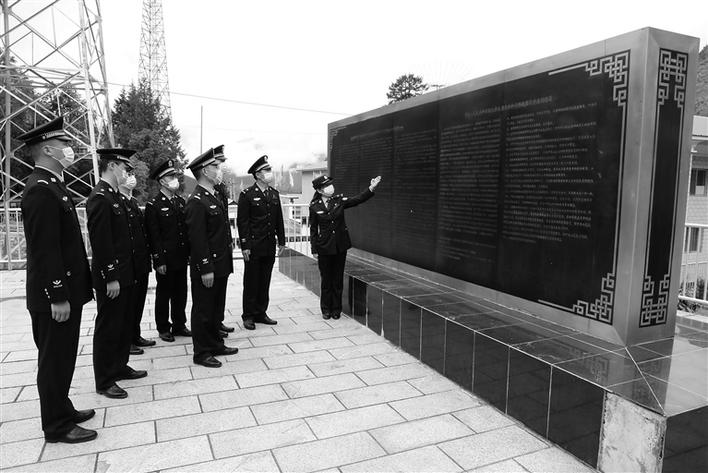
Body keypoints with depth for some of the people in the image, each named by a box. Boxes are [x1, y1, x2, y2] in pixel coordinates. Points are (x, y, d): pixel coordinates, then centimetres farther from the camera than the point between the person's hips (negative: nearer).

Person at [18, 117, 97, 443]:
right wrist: (57, 296, -21)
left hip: (66, 292, 10)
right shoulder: (41, 191, -19)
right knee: (54, 359, 4)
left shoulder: (52, 186, 12)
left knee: (61, 358, 20)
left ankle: (62, 409, 35)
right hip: (54, 296, -10)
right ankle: (57, 426, 17)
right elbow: (44, 250, -23)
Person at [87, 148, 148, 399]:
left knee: (124, 324, 19)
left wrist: (128, 273, 16)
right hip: (111, 277, -10)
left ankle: (119, 367, 34)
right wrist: (111, 278, -21)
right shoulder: (99, 198, -17)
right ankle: (104, 382, 15)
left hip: (123, 275, 10)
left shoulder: (114, 196, 12)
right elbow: (100, 241, -22)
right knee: (108, 327, 2)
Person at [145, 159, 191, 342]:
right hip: (165, 260, -5)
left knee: (181, 293, 13)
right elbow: (153, 236, -11)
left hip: (181, 258, 6)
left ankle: (179, 325, 27)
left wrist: (189, 252, 8)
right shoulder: (153, 205, -9)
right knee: (164, 294, 8)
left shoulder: (181, 201, 9)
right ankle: (163, 329, 21)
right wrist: (159, 261, -14)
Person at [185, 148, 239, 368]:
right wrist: (206, 269, -21)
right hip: (206, 269, -9)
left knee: (216, 308, 19)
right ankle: (202, 353, 16)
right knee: (203, 310, 4)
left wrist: (224, 264, 17)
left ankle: (216, 344, 32)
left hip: (220, 265, 9)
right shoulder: (196, 202, -18)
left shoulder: (213, 198, 13)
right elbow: (197, 239, -21)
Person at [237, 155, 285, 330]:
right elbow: (242, 222, -9)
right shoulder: (247, 194, -7)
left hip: (269, 247, 5)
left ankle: (261, 313, 23)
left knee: (265, 282, 12)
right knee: (251, 282, 4)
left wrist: (281, 241, 10)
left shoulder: (274, 194, 10)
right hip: (253, 247, -5)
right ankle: (249, 316, 14)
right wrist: (244, 245, -13)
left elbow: (279, 219, 14)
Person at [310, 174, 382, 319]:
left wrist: (371, 188, -21)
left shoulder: (339, 200, 1)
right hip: (324, 247, -2)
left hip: (340, 246, 2)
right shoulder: (314, 207, -3)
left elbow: (358, 199, -7)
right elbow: (313, 229, 0)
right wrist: (314, 249, -2)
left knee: (338, 278, 9)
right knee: (326, 279, 6)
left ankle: (336, 309, 21)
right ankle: (326, 309, 22)